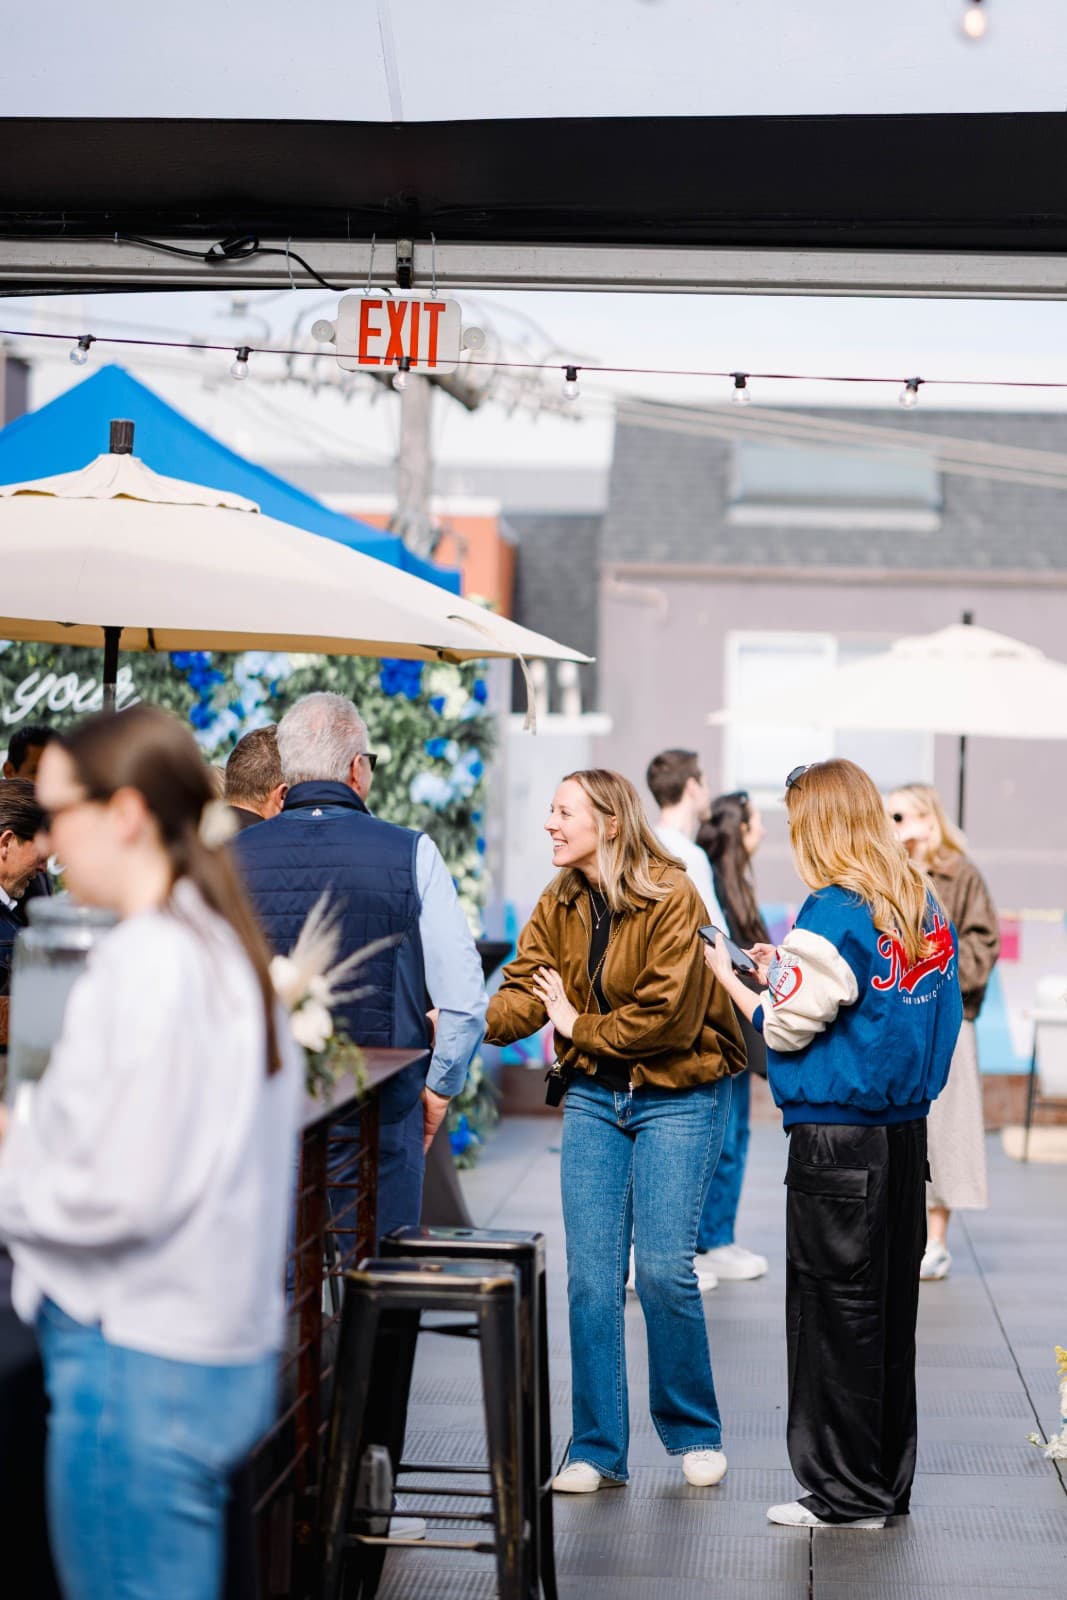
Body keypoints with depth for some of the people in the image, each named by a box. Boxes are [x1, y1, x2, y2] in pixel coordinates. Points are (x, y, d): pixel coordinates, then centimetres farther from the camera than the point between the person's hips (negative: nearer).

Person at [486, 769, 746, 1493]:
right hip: (593, 1097, 5)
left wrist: (580, 1027, -10)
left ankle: (695, 1433, 15)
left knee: (664, 1269, -7)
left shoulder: (672, 898, -14)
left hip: (679, 1098, -5)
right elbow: (524, 992, -5)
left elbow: (666, 1015, -19)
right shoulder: (559, 904, 5)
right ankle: (598, 1450, 11)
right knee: (591, 1277, 1)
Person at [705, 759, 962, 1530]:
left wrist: (730, 976, 6)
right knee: (891, 1306, 14)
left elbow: (786, 1028, -10)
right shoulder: (927, 908, 8)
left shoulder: (833, 915, -15)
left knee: (836, 1310, 1)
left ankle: (846, 1493, 7)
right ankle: (889, 1479, 22)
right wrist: (789, 971, 15)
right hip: (907, 1128, 8)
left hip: (837, 1138, -7)